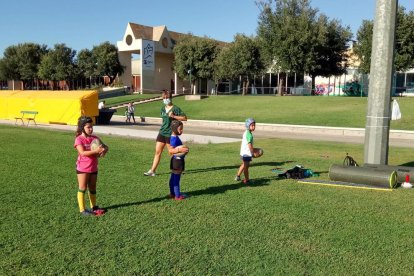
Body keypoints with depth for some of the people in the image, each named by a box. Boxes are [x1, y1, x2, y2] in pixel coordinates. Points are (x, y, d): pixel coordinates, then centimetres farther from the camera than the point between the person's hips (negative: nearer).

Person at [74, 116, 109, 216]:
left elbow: (105, 146, 8)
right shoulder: (79, 139, -12)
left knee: (93, 188, 16)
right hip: (83, 168, -5)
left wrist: (104, 150, -17)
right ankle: (82, 210, 9)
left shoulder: (95, 138, 5)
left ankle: (93, 207, 30)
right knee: (82, 188, 2)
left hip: (93, 168, 6)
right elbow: (82, 153, -24)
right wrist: (96, 151, -33)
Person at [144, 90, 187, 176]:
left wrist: (173, 116, -22)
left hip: (170, 134, -6)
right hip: (162, 133, 6)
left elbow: (185, 118, -15)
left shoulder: (175, 108, -9)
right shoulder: (163, 109, 11)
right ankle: (152, 171, 7)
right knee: (157, 152, 4)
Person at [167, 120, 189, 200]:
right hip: (177, 160, -11)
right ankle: (177, 195, 5)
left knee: (173, 177, 17)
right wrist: (180, 150, -39)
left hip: (177, 160, 11)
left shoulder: (175, 137, 9)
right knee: (176, 178, -2)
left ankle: (172, 193, 28)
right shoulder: (174, 138, -22)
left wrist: (183, 149, 28)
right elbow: (170, 150, -28)